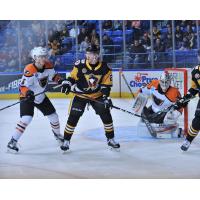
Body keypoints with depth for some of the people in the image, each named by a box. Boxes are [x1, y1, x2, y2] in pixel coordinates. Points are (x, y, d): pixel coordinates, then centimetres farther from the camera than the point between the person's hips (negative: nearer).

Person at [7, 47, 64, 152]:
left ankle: (57, 133, 41)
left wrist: (59, 80, -9)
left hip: (41, 97, 7)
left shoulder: (48, 66, -9)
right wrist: (27, 93, -47)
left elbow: (53, 75, 10)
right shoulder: (29, 70, -29)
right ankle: (13, 141, -17)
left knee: (53, 116, 12)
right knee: (26, 118, -24)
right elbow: (22, 86, -28)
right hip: (27, 97, -7)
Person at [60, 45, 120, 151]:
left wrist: (106, 97, -17)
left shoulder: (104, 68, -10)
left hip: (97, 95, 2)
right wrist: (67, 84, -23)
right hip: (80, 95, -2)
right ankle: (66, 141, 5)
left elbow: (106, 84, -7)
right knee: (73, 117, -7)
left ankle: (110, 139, 12)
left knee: (106, 114, -4)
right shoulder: (80, 65, -16)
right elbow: (72, 77, -5)